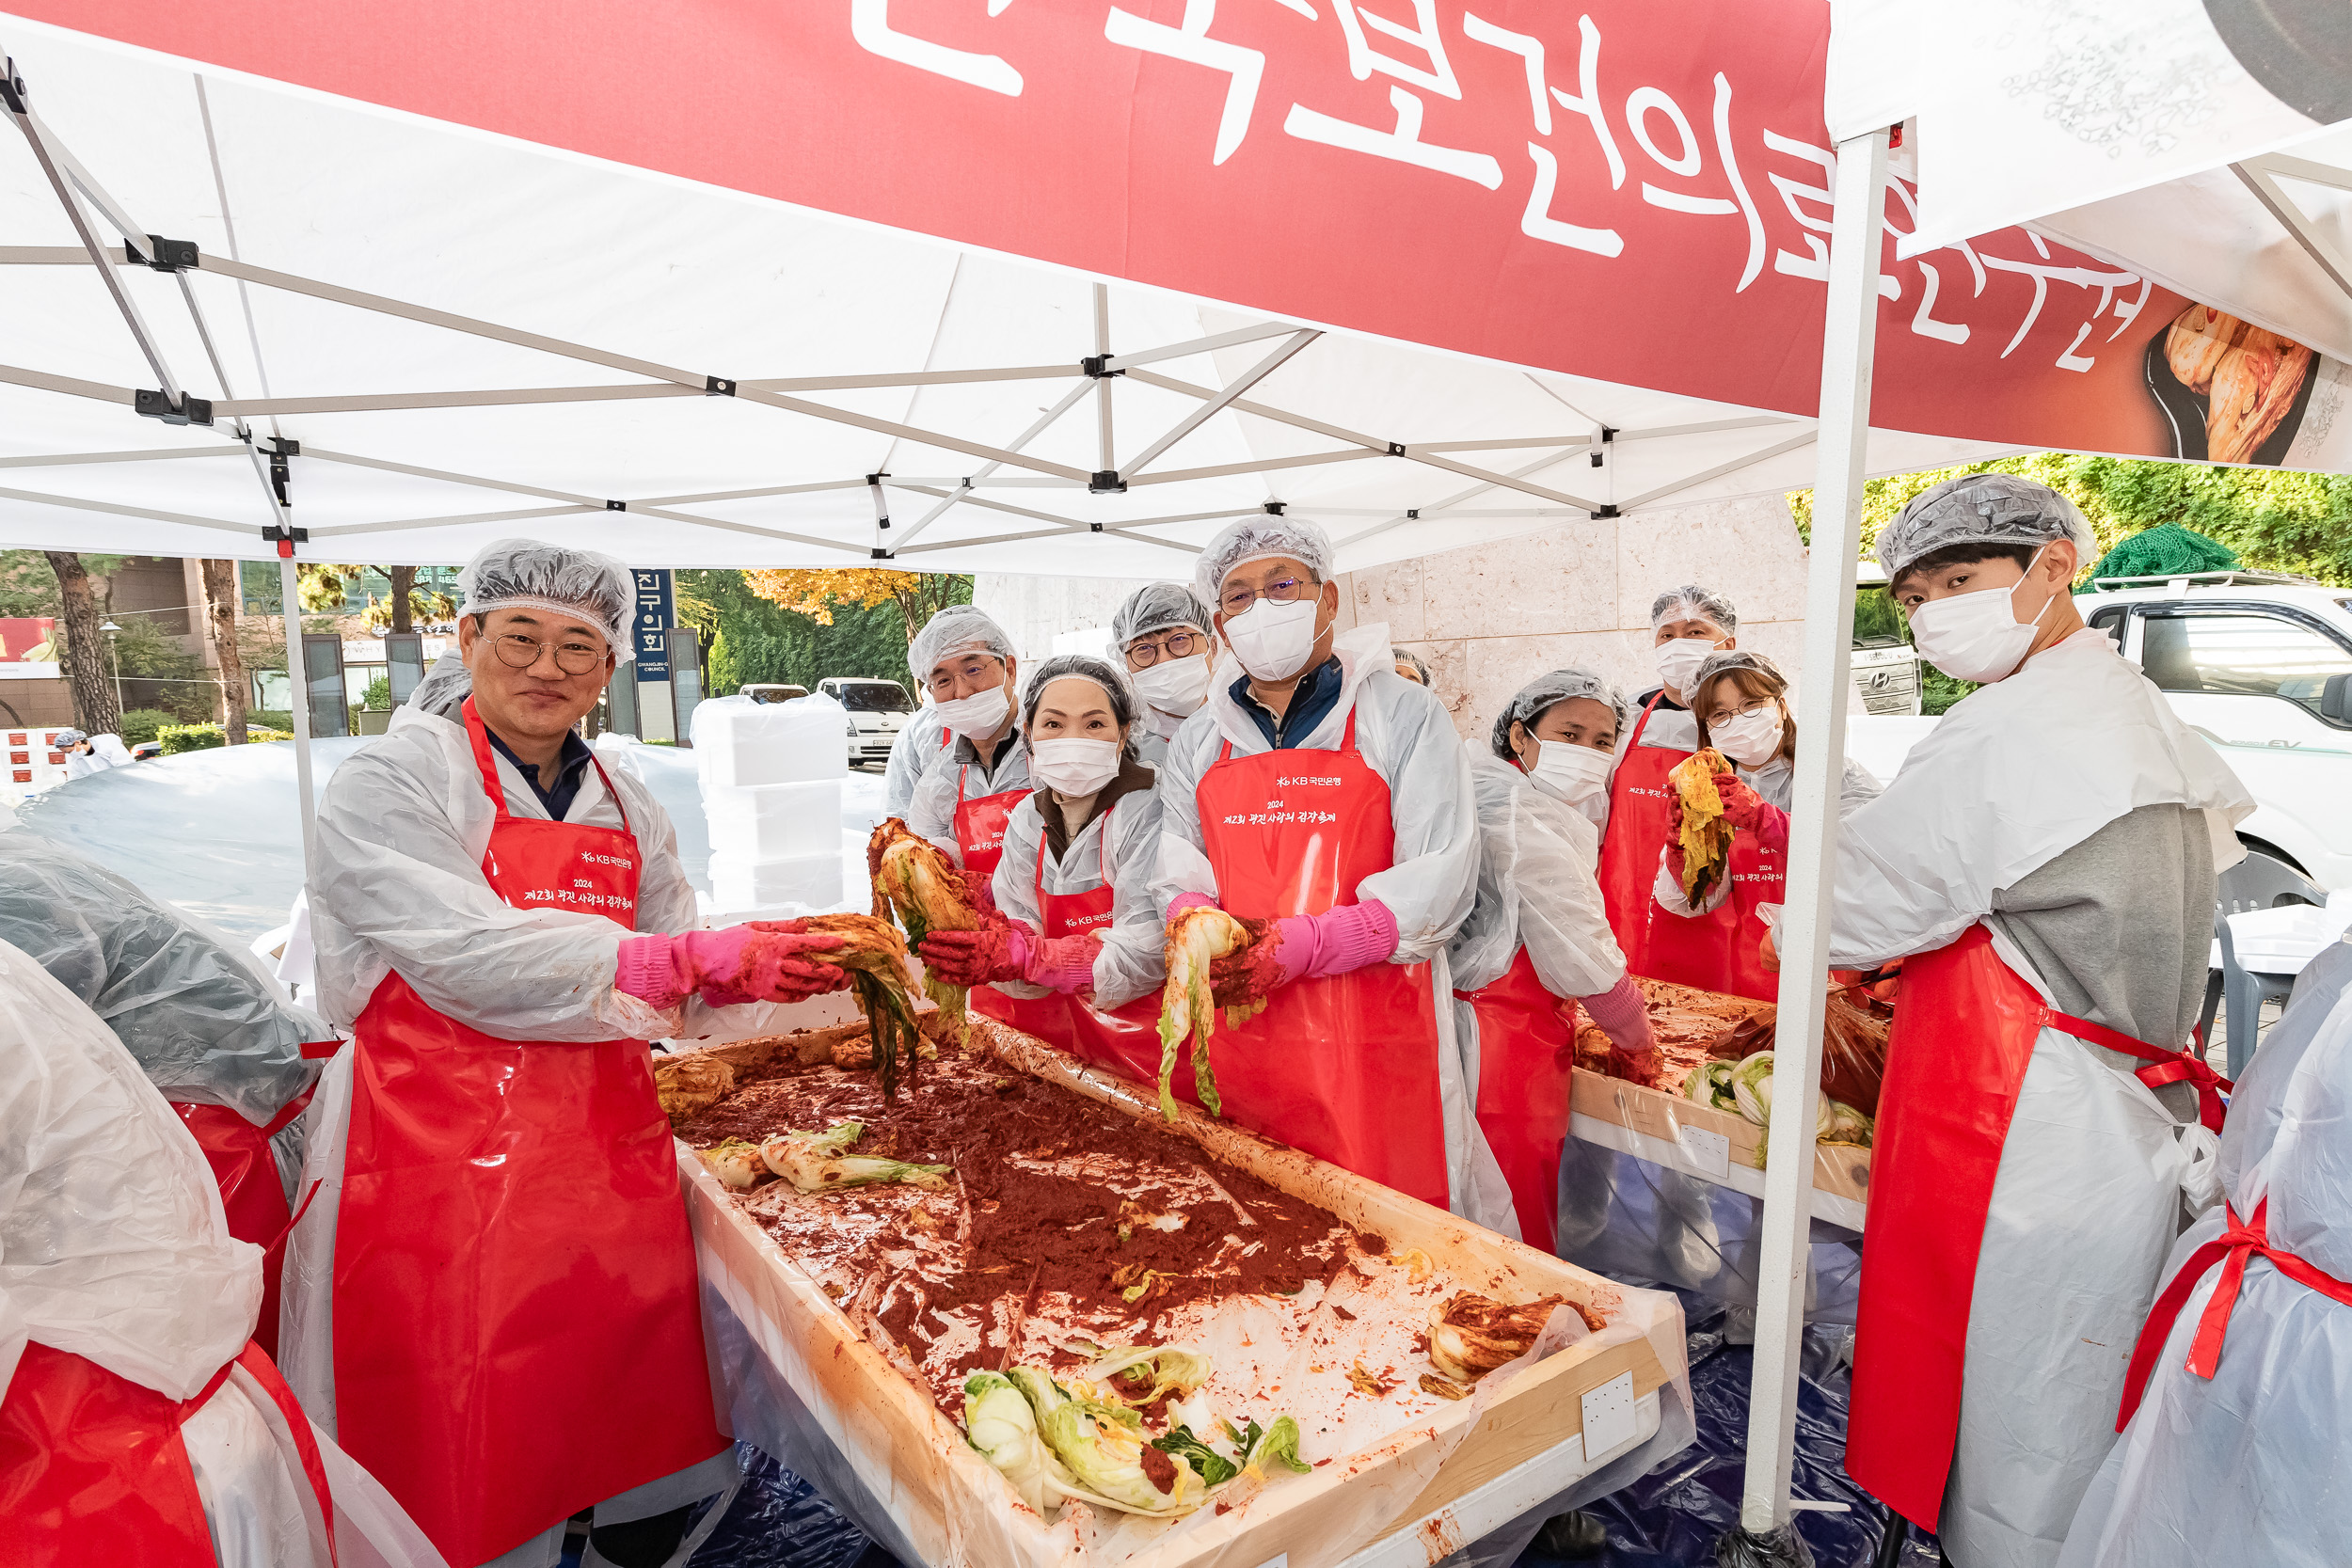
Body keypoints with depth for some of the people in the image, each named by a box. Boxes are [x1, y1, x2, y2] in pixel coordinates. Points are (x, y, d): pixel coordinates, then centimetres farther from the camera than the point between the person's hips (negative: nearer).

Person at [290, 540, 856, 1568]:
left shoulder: (626, 812, 12)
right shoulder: (391, 782, -6)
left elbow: (675, 998, 10)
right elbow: (472, 958, -21)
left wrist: (772, 971, -10)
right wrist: (697, 961, -27)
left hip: (606, 1151, 5)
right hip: (441, 1164, -5)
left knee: (636, 1426, 13)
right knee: (458, 1470, 3)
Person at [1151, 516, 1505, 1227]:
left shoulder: (1403, 715, 0)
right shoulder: (1198, 742, 13)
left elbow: (1440, 883, -9)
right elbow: (1179, 879, 13)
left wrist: (1299, 946, -19)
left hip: (1372, 1040, -3)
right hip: (1234, 1033, 4)